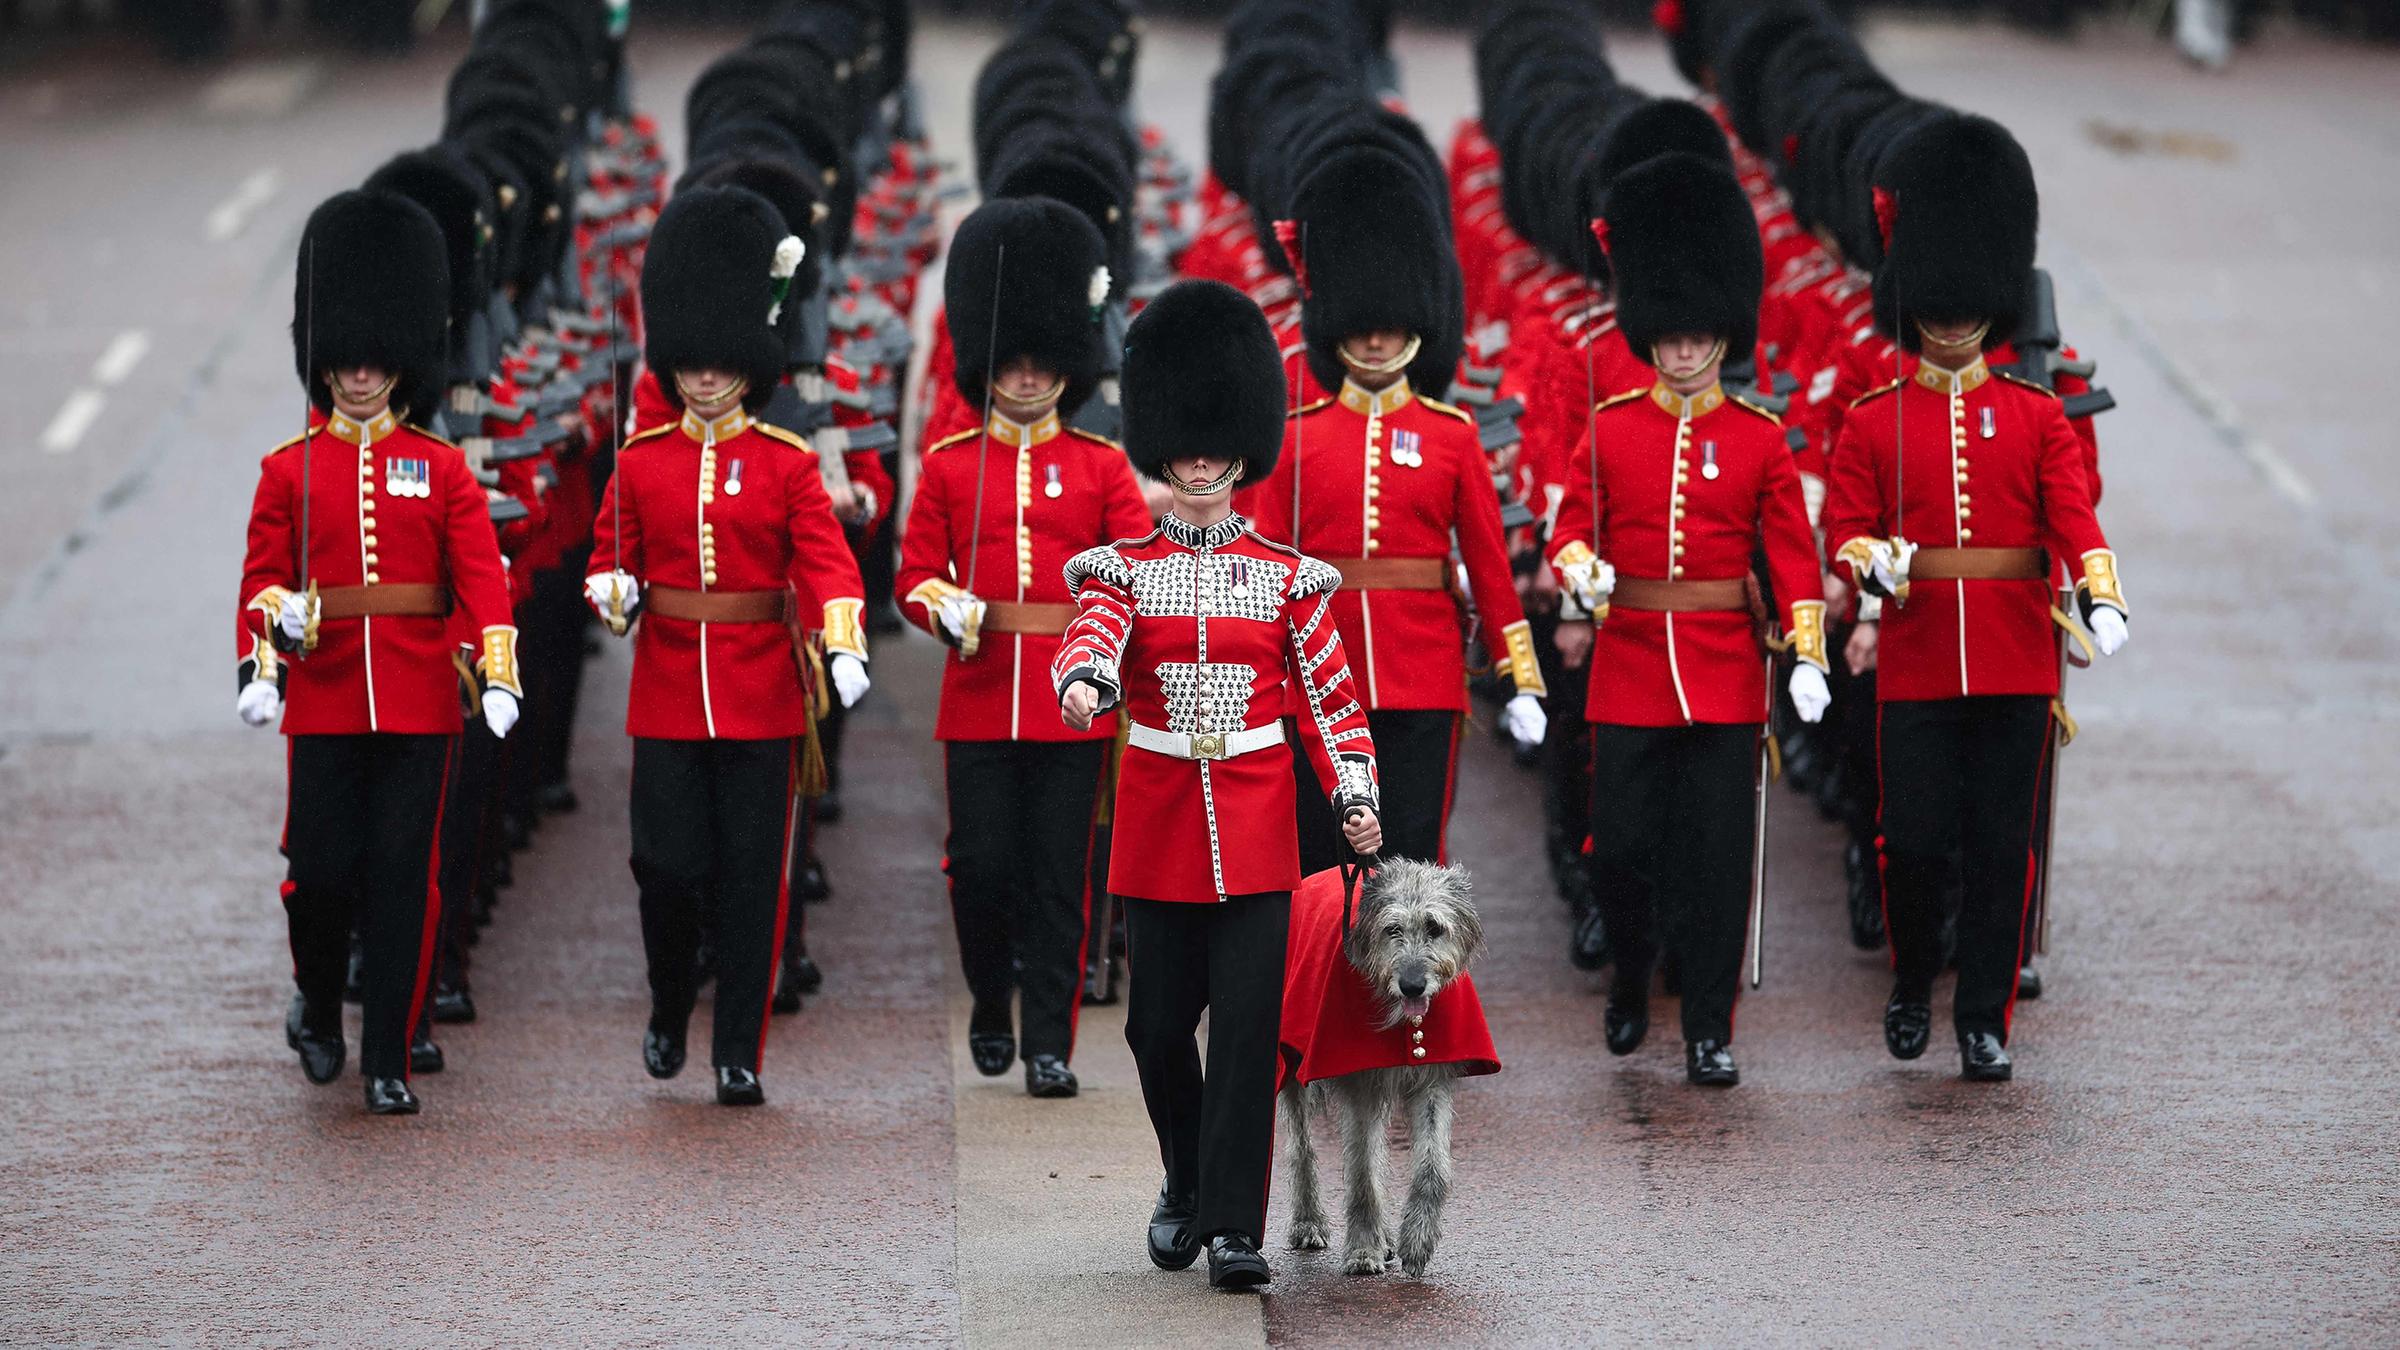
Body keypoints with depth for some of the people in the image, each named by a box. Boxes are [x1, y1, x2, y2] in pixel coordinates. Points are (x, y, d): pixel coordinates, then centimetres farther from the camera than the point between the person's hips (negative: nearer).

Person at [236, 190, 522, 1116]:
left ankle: (387, 1062, 5)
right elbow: (265, 577, 0)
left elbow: (481, 576, -3)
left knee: (403, 874, -1)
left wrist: (499, 677, -16)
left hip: (418, 700, 0)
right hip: (324, 700, 0)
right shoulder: (290, 469, 6)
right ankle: (318, 1006, 29)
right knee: (322, 867, -1)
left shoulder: (440, 468, 5)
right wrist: (261, 664, -16)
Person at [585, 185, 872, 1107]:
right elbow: (614, 556, 14)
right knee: (668, 865, -2)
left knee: (752, 876, 0)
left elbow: (827, 560, -9)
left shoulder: (786, 464, 1)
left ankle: (739, 1052, 6)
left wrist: (844, 647, -27)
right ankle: (669, 1013, 24)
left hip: (762, 694, -1)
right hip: (667, 692, 1)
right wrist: (614, 591, -10)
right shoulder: (641, 462, 6)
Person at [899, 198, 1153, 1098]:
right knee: (981, 868, 1)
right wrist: (945, 608, -15)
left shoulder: (1101, 466, 6)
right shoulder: (949, 465, 7)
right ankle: (991, 1005, 25)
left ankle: (1049, 1043, 3)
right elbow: (916, 573, 6)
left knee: (1059, 877, -1)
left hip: (1071, 702, 0)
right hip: (979, 696, 0)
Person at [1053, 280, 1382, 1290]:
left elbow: (1329, 694, 5)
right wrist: (1083, 684, -40)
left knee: (1246, 1024, -8)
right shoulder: (1125, 568, 4)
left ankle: (1232, 1225, -6)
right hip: (1158, 825, 1)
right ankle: (1186, 1182, 32)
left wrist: (1354, 794, -9)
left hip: (1256, 827, -1)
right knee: (1159, 1025, 7)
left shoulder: (1286, 577, 5)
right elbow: (1091, 634, -17)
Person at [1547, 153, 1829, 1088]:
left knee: (1716, 855, -1)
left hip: (1724, 672, -1)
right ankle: (1631, 971, 30)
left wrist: (1807, 657, -9)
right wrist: (1579, 572, -17)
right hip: (1628, 663, 1)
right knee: (1621, 845, 1)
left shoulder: (1761, 440, 2)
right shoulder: (1610, 429, 4)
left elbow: (1793, 554, 1)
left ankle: (1709, 1030, 5)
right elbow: (1574, 521, 6)